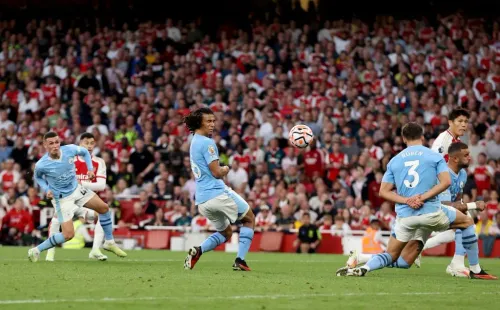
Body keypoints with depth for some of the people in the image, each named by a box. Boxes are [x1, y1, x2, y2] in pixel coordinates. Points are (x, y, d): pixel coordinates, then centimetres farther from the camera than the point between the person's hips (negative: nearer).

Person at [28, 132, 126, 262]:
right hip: (62, 199, -6)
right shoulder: (40, 165, -26)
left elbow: (84, 152, 6)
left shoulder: (70, 149, -18)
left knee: (104, 208, 10)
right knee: (68, 235, -13)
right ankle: (36, 251, 1)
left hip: (76, 189, 6)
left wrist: (90, 169, -3)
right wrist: (46, 189, -15)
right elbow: (38, 177, 0)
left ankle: (110, 242, 29)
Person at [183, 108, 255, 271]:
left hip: (202, 200, 9)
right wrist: (225, 169, 4)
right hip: (217, 193, -9)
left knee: (225, 233, 23)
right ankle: (240, 260, 0)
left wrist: (221, 170, 13)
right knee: (249, 219, 12)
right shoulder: (207, 142, -12)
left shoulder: (194, 142, 17)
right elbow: (216, 172, -16)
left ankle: (197, 251, -3)